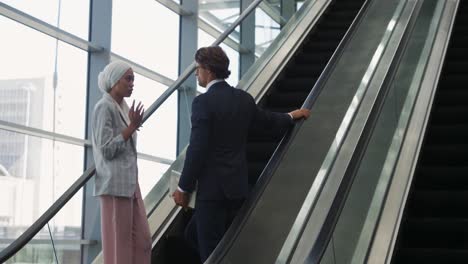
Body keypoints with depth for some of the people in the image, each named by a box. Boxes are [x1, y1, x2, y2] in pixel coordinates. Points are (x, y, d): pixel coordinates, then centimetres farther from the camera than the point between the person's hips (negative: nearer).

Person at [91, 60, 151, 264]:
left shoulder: (123, 106, 14)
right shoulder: (104, 107, -10)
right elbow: (107, 149, -16)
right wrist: (132, 127, -15)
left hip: (130, 183, 8)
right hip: (115, 184, -8)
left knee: (142, 239, 6)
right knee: (119, 241, -3)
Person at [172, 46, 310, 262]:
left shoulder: (203, 102, -14)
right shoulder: (243, 98, 8)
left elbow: (197, 149, -17)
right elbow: (266, 119, 26)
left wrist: (184, 188, -8)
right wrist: (291, 117, 47)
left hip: (212, 187, -8)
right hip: (237, 185, 8)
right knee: (194, 234, 19)